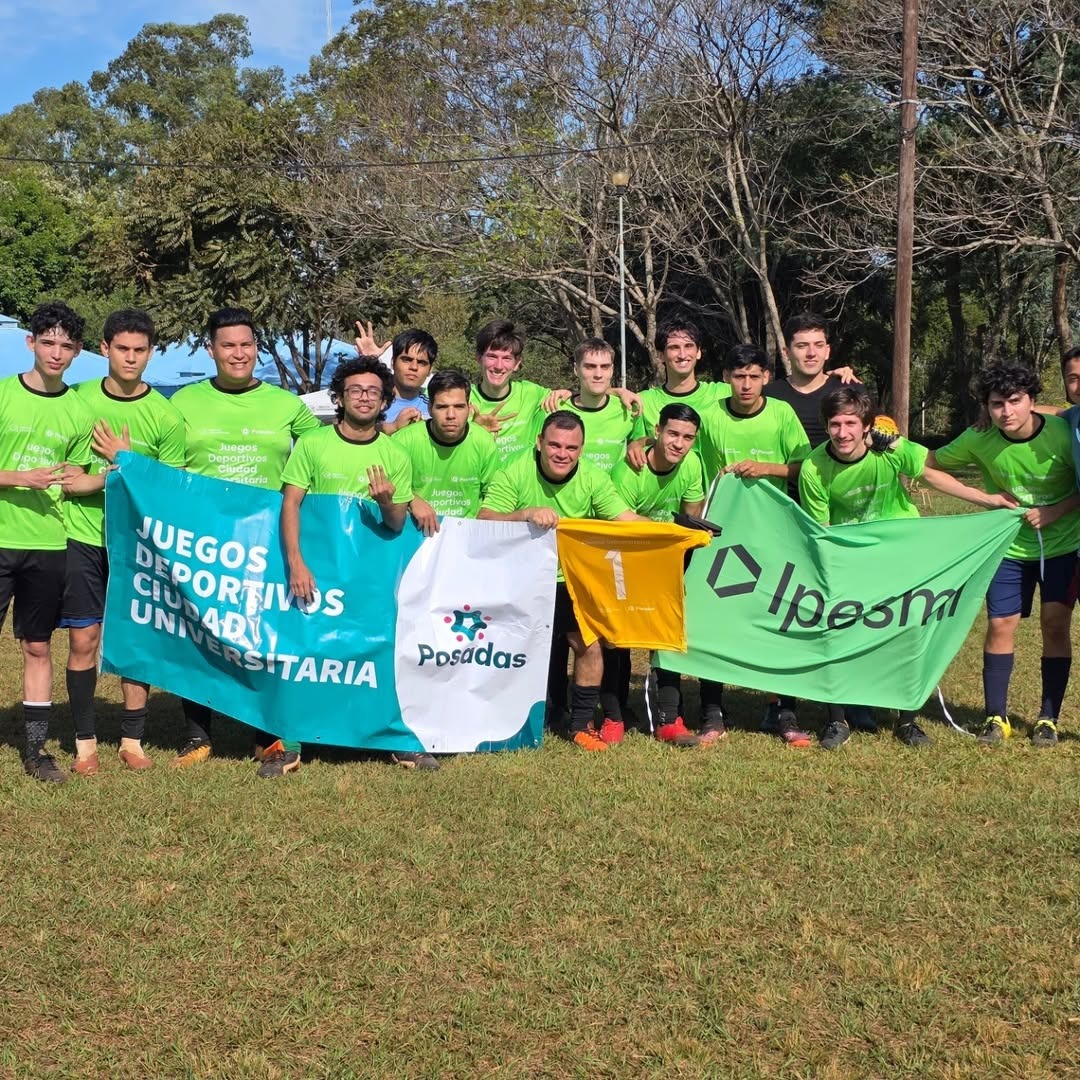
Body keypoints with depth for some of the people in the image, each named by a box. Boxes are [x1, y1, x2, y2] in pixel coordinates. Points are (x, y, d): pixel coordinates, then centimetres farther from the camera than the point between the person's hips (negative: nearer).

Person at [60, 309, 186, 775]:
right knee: (83, 640, 2)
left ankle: (132, 739, 18)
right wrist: (110, 476, -12)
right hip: (82, 538, 1)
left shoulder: (166, 417, -4)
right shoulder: (77, 399, 0)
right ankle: (85, 741, 15)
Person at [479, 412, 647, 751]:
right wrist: (528, 513, -38)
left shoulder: (593, 479, -4)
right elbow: (484, 522, -22)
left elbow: (627, 519, -9)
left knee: (588, 643, -11)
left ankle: (581, 725, 8)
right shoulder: (514, 474, -13)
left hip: (574, 580, 2)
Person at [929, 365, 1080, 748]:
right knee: (1000, 625, -1)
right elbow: (933, 462, -5)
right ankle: (996, 716, 9)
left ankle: (1049, 718, 7)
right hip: (1010, 544, 2)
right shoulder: (979, 440, -16)